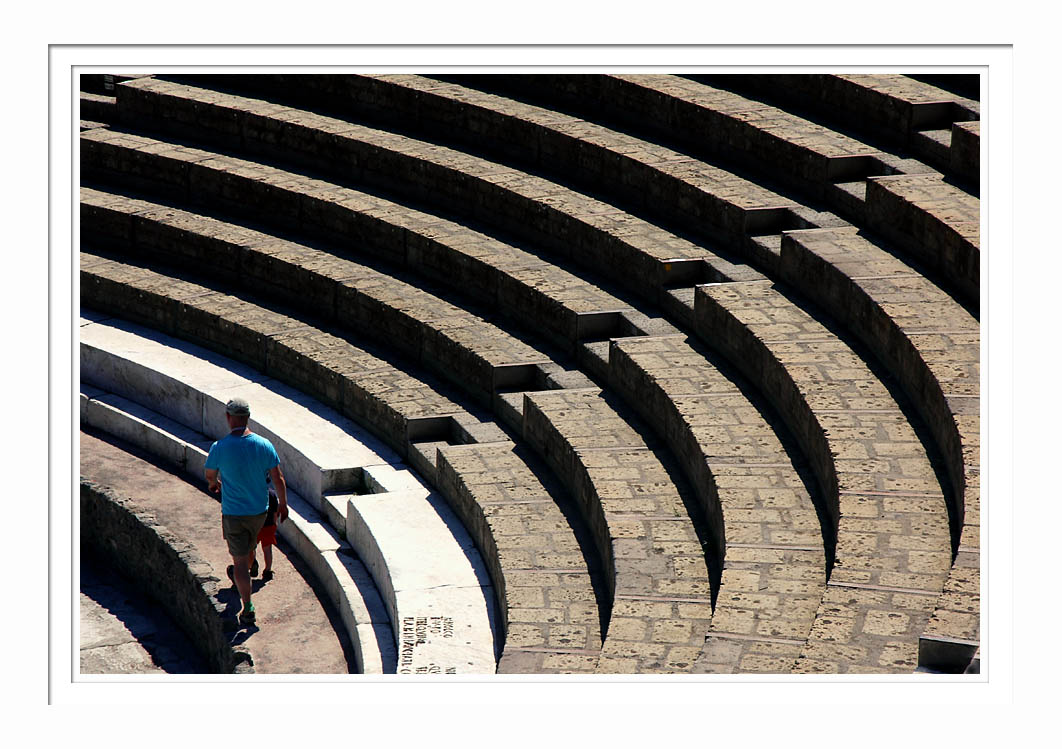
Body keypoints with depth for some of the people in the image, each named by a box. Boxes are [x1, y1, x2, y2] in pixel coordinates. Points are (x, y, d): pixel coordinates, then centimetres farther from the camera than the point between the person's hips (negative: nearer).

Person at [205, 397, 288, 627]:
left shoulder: (219, 447, -19)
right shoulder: (264, 445, -12)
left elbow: (210, 475, 0)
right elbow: (278, 479, -5)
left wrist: (214, 483, 25)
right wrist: (283, 504, 12)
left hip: (233, 513, -3)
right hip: (260, 511, 4)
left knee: (240, 560, 3)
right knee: (248, 548, 30)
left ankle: (247, 609, -1)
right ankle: (240, 576, 56)